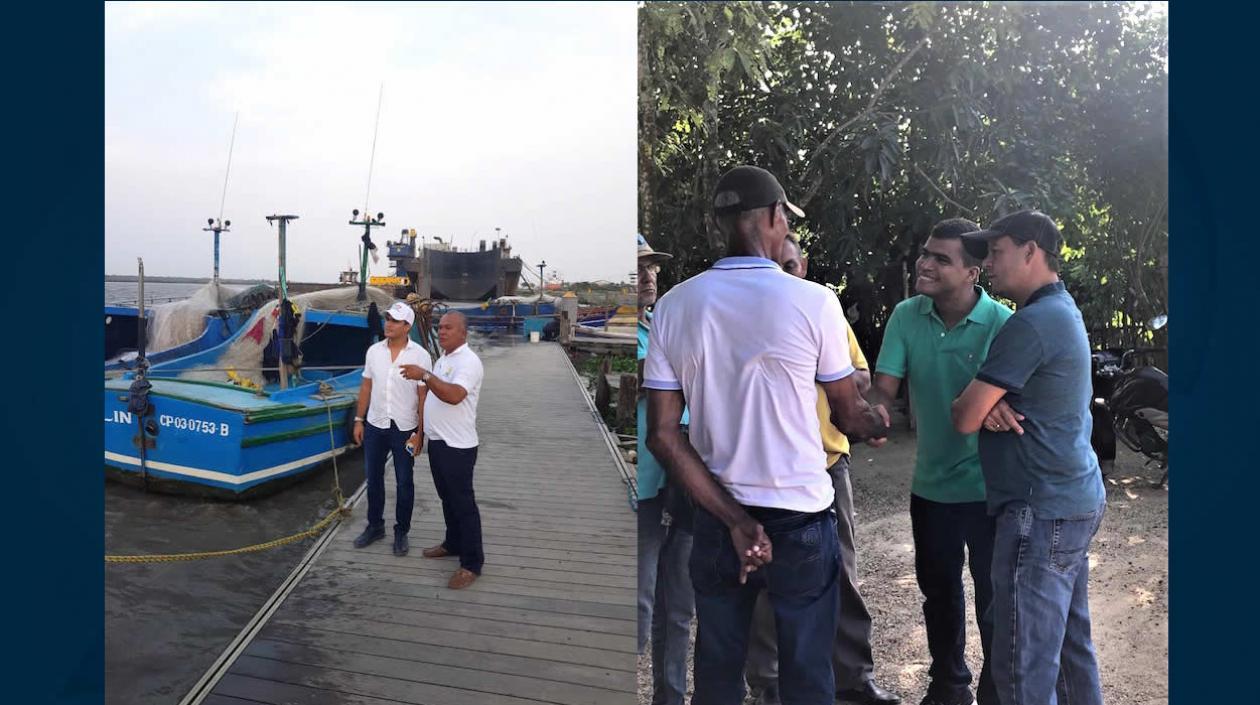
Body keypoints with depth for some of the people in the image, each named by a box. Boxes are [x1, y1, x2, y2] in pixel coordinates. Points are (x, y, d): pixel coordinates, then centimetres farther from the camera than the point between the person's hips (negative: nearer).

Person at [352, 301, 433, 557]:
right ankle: (375, 526, 31)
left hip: (405, 429, -4)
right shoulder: (374, 351, 1)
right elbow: (366, 387, 9)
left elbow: (423, 397, -10)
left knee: (404, 482, 8)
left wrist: (420, 433, -11)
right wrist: (359, 420, 6)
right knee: (373, 478, 14)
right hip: (375, 426, 4)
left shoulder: (420, 356, -11)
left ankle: (401, 532, 22)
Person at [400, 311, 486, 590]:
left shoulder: (468, 361, -18)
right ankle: (453, 544, 38)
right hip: (438, 441, 10)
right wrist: (420, 432, 20)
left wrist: (425, 375, -34)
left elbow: (454, 395, -33)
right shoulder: (443, 359, 13)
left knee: (463, 503, -3)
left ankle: (472, 564, 5)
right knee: (447, 498, 21)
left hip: (457, 446, -9)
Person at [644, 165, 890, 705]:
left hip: (715, 519, 3)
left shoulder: (674, 306, -3)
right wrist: (878, 421, 22)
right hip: (800, 519, -3)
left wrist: (733, 519, -8)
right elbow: (850, 418, -1)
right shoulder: (814, 301, -13)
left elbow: (662, 435, -7)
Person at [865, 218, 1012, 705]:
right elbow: (884, 386, -10)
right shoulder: (907, 316, -7)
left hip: (988, 486, -4)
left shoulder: (1000, 323, -16)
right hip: (931, 483, 4)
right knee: (938, 591, 20)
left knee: (993, 597, 9)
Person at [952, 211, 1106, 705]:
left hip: (1042, 512, -10)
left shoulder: (1032, 322, -19)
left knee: (1024, 665, -4)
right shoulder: (1062, 312, 15)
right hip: (1076, 499, 10)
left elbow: (964, 418, -18)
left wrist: (979, 406, 5)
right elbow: (982, 408, 16)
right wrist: (990, 406, -7)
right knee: (1071, 646, 19)